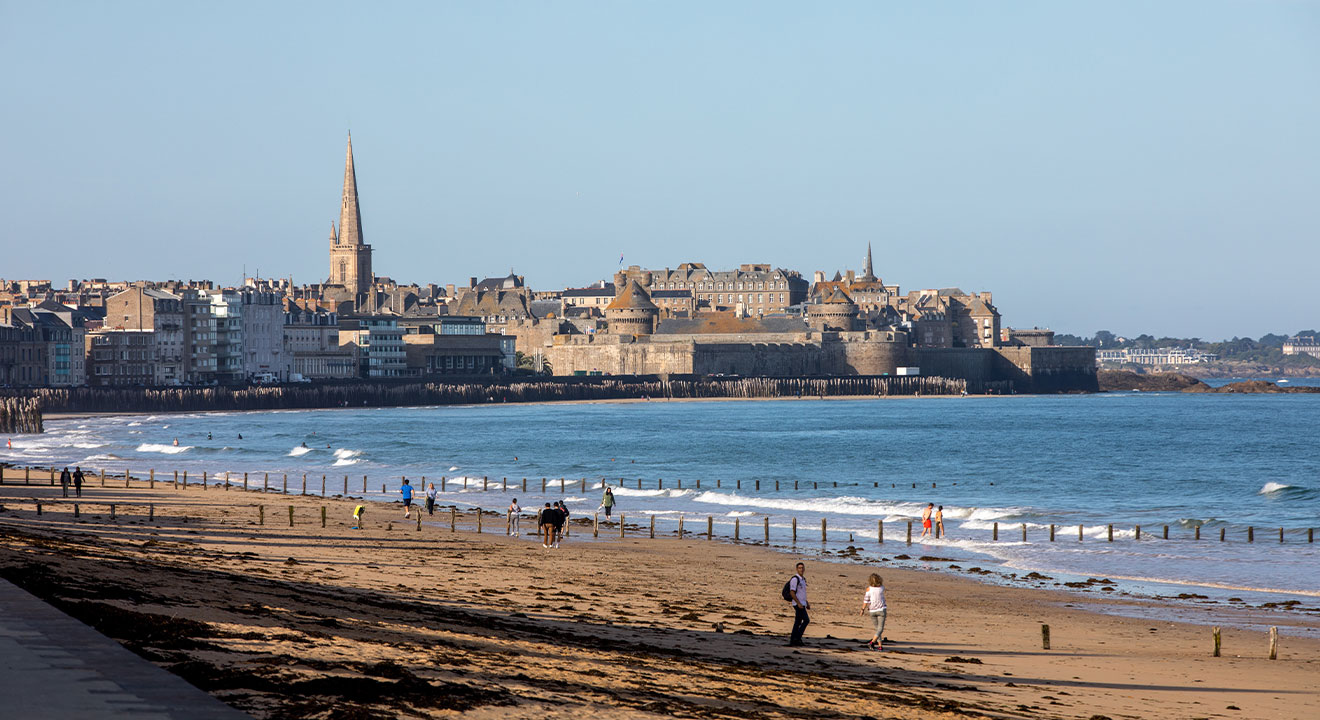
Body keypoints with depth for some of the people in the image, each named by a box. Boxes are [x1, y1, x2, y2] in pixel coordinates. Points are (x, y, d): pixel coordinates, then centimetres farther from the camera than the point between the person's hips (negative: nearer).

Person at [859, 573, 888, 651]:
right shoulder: (882, 588, -4)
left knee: (877, 628, 16)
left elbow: (866, 600, -7)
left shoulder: (869, 589, -8)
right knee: (880, 629, -4)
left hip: (872, 611, 1)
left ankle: (880, 645, 13)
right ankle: (872, 642, -23)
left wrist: (862, 610, 3)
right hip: (881, 610, -1)